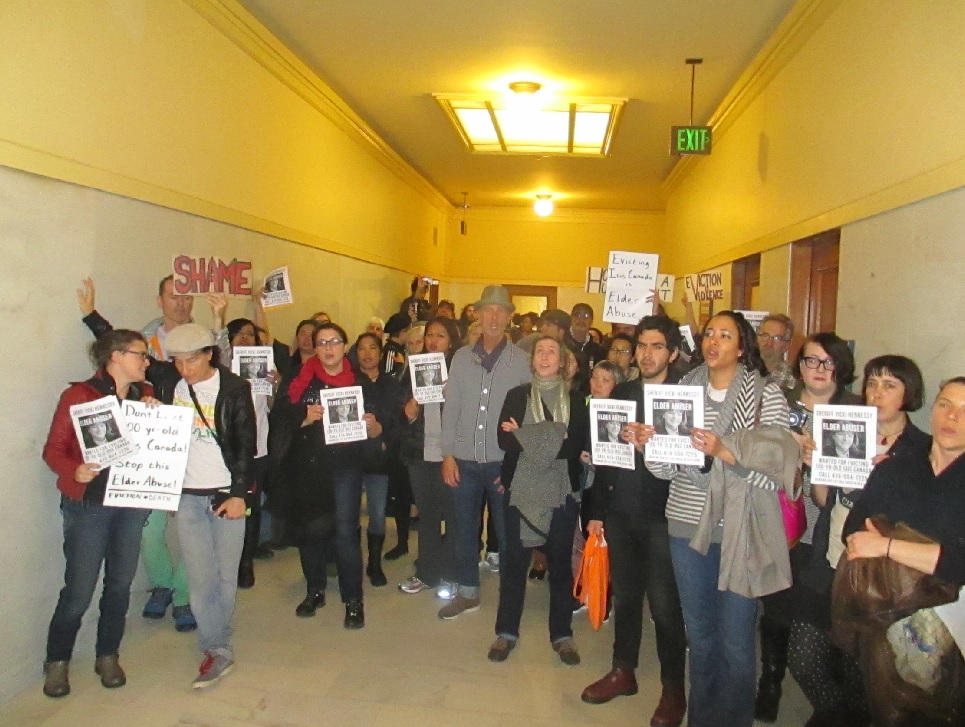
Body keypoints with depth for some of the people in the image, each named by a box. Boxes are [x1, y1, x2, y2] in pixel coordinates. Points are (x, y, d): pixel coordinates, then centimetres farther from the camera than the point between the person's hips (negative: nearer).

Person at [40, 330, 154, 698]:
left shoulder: (146, 394, 6)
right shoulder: (78, 395, -8)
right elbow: (53, 449, -7)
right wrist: (75, 471, -26)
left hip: (133, 503, 4)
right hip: (89, 505, -4)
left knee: (120, 583, 11)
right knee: (79, 590, 0)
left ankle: (108, 656, 29)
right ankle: (57, 661, 23)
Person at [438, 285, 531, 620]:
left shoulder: (522, 360, -3)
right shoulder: (462, 357, 4)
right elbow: (450, 408, 5)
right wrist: (448, 454, 0)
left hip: (502, 462, -2)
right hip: (464, 460, 2)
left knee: (507, 531, 8)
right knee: (464, 530, 12)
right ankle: (467, 593, 28)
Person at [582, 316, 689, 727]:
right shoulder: (621, 394, 7)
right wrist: (597, 510, 8)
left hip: (662, 515, -4)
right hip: (621, 513, 4)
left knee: (665, 604, 5)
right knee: (624, 594, 16)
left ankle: (673, 688, 23)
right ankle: (623, 670, 34)